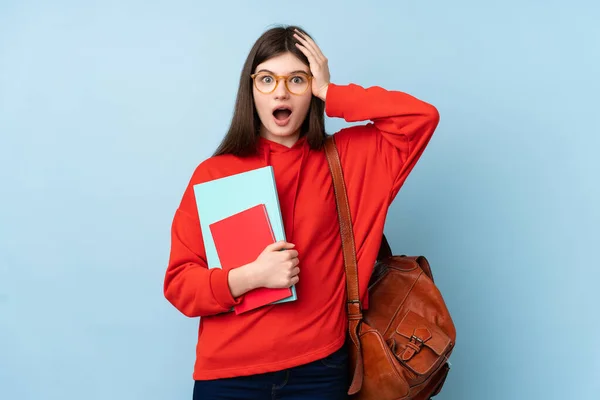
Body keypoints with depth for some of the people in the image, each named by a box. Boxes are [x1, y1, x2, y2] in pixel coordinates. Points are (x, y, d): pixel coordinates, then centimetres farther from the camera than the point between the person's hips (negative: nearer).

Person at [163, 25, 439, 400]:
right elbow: (179, 283, -2)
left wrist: (330, 93, -8)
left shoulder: (344, 159, 2)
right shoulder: (214, 173, -2)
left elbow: (422, 117, -8)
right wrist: (251, 276, -20)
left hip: (319, 369, 1)